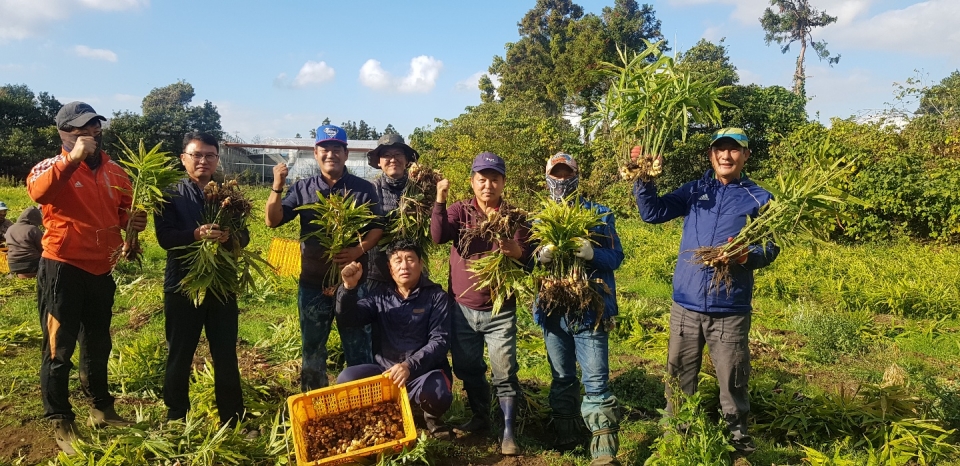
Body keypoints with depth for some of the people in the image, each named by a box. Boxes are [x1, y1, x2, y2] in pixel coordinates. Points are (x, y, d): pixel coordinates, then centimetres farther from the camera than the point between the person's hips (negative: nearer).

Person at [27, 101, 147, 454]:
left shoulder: (115, 172, 7)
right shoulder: (53, 167, -8)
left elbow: (125, 211, 18)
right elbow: (38, 192, -31)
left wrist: (135, 221, -3)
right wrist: (74, 158, -37)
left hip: (101, 271, 6)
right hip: (62, 270, -5)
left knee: (98, 345, 19)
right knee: (59, 349, 3)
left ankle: (102, 409, 35)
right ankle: (61, 424, 15)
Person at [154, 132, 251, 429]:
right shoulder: (170, 195, 0)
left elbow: (244, 236, -2)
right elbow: (164, 237, -14)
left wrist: (228, 235, -24)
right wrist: (196, 234, -31)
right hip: (182, 286, -2)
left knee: (226, 356, 8)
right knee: (179, 356, 9)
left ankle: (232, 420, 19)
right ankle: (176, 419, 24)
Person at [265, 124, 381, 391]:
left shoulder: (363, 189, 0)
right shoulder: (302, 189, 4)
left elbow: (378, 227, -2)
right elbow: (273, 221, -2)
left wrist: (359, 250, -19)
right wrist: (277, 187, -16)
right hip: (313, 281, 2)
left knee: (358, 347, 5)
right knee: (312, 349, 14)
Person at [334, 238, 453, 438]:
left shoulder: (436, 296, -2)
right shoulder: (380, 296, 8)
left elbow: (440, 341, -12)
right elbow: (347, 320, -2)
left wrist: (410, 366, -29)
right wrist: (349, 287, -20)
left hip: (424, 371, -3)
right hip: (385, 370, 3)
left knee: (436, 392, -36)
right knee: (346, 380, -23)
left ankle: (432, 417, 4)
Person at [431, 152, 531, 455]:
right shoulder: (459, 211, 0)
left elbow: (530, 260, -2)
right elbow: (438, 237, -18)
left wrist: (517, 252, -24)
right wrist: (440, 200, -29)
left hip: (500, 311, -2)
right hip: (462, 309, 2)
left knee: (504, 373, -2)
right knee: (468, 369, 14)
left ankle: (508, 431, 11)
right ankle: (480, 417, 34)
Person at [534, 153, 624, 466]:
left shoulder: (599, 214, 2)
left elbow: (616, 257, -3)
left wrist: (592, 253, -23)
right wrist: (540, 256, -17)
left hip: (589, 310, -3)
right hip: (553, 311, 4)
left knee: (596, 383, -5)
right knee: (561, 379, 16)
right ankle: (566, 437, 32)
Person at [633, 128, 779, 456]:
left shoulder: (759, 199, 2)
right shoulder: (693, 191, 9)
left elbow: (771, 247, -3)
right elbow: (653, 212, 3)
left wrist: (748, 257, -24)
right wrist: (643, 179, -11)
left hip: (730, 308, -2)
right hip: (686, 304, 2)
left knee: (732, 380, 7)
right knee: (679, 377, 13)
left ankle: (738, 436, 26)